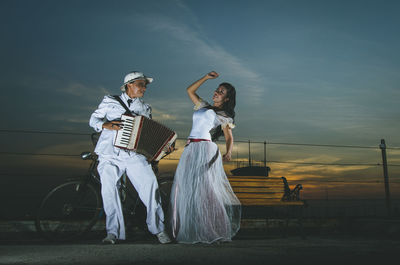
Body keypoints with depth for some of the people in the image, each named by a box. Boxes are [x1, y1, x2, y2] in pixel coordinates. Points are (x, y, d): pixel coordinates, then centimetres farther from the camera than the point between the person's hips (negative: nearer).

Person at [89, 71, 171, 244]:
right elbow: (93, 119, 11)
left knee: (150, 185, -14)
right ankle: (114, 232, -1)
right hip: (109, 154, -1)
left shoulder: (145, 108, 20)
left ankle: (158, 228, -3)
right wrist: (106, 125, -10)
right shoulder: (110, 101, 14)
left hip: (134, 154, 1)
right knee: (108, 189, -13)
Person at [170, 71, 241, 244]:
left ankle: (210, 231, -5)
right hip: (190, 150, 6)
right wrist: (206, 77, 22)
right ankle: (189, 230, 5)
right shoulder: (204, 107, 25)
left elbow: (229, 137, 0)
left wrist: (228, 153, -20)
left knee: (204, 189, -12)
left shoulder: (224, 116, 8)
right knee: (186, 189, 0)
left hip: (206, 149, -6)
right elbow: (190, 90, 29)